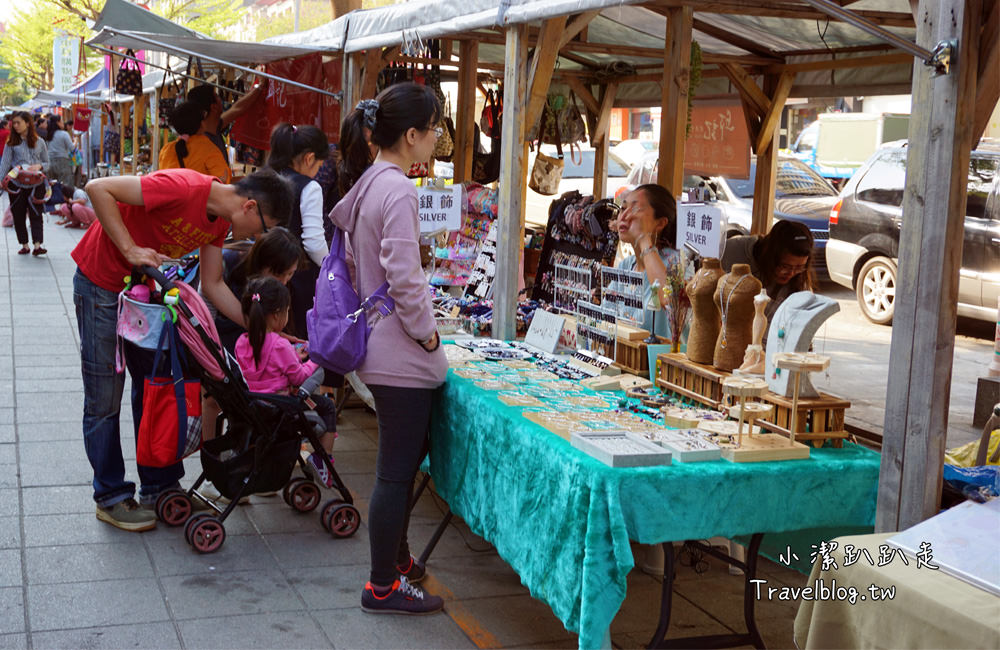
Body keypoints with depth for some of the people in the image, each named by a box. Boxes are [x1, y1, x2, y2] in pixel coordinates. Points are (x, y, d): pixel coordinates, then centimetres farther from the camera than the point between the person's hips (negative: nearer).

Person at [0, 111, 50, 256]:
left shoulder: (39, 142, 6)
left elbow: (47, 164, 11)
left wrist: (39, 166, -12)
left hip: (36, 184, -1)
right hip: (16, 184, 1)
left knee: (36, 214, -7)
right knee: (18, 215, 5)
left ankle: (37, 245, -13)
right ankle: (24, 245, 14)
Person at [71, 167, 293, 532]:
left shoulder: (220, 221, -2)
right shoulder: (183, 188, -29)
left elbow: (213, 286, 5)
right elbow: (98, 189, -29)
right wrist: (130, 249, -32)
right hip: (101, 282, -8)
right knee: (104, 400, 0)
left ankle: (158, 488, 22)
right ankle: (110, 498, 12)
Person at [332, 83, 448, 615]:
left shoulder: (366, 181, 10)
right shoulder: (397, 191, -20)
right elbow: (403, 278, -26)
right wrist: (425, 332, -13)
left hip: (380, 346, 10)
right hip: (401, 354, -10)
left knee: (404, 460, 22)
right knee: (398, 469, -1)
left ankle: (396, 557, 36)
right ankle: (383, 586, 9)